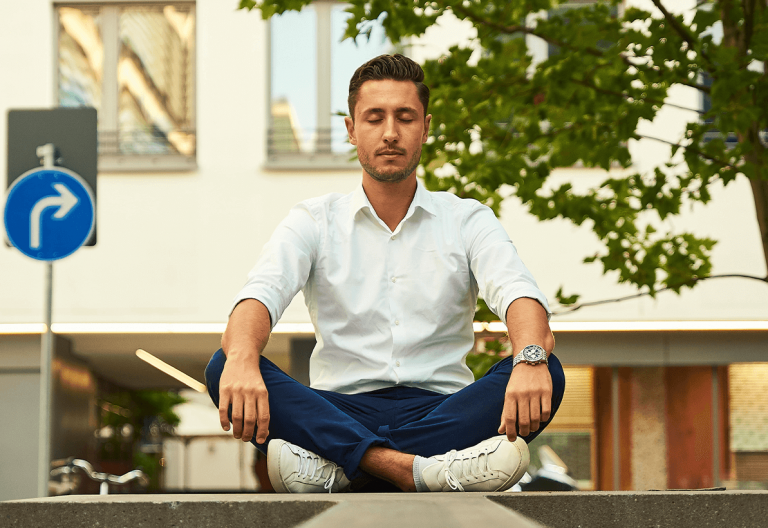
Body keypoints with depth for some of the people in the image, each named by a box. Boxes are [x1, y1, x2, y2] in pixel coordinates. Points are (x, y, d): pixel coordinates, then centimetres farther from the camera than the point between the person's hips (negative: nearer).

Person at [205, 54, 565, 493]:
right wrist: (242, 360, -34)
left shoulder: (468, 220, 12)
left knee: (546, 375, -29)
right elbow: (261, 296, -8)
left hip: (442, 410, 1)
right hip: (339, 415, 0)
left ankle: (335, 468, -38)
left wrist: (530, 357, -34)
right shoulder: (315, 222, 11)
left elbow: (519, 295, -8)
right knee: (224, 369, -26)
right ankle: (416, 469, -45)